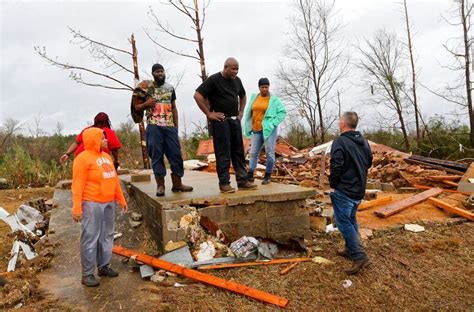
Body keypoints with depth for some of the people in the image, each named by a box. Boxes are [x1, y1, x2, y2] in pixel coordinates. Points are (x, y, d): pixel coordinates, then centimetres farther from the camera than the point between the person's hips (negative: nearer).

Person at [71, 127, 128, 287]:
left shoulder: (106, 156, 14)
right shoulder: (83, 158, -10)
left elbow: (114, 179, 18)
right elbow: (78, 184, -14)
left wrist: (121, 199, 17)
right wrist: (77, 208, -18)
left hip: (109, 203, 8)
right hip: (92, 204, -8)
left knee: (107, 236, 13)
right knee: (90, 238, -2)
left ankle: (104, 266, 25)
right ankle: (87, 274, 8)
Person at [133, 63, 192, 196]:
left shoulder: (170, 88, 14)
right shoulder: (146, 88, 5)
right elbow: (137, 107, 10)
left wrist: (176, 125, 11)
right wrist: (146, 104, -11)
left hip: (170, 126, 3)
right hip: (154, 126, -3)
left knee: (176, 154, 1)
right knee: (157, 155, -3)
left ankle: (177, 183, 10)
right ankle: (160, 185, 5)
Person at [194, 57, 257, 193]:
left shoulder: (237, 80, 13)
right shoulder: (214, 79, -8)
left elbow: (243, 96, 30)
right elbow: (197, 95, -13)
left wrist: (241, 112, 18)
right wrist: (209, 113, -14)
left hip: (235, 120, 7)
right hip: (220, 121, -7)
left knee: (238, 151, 7)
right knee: (223, 153, -5)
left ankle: (242, 181, 13)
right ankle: (224, 183, 2)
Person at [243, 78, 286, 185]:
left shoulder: (274, 99, -1)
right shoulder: (254, 98, 11)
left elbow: (282, 112, -2)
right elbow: (249, 113, 15)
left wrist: (273, 123, -11)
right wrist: (248, 127, 7)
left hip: (269, 130, -4)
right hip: (256, 130, 5)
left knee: (269, 153, -1)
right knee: (253, 153, 4)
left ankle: (268, 176, 8)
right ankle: (250, 175, 6)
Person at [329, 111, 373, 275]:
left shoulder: (340, 142, -18)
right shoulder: (364, 142, 8)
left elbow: (336, 166, -22)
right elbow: (369, 163, 18)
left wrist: (333, 184, -7)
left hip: (344, 190, -8)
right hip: (359, 189, 8)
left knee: (344, 222, -2)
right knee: (351, 220, 21)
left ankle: (359, 256, -5)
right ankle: (351, 250, 32)